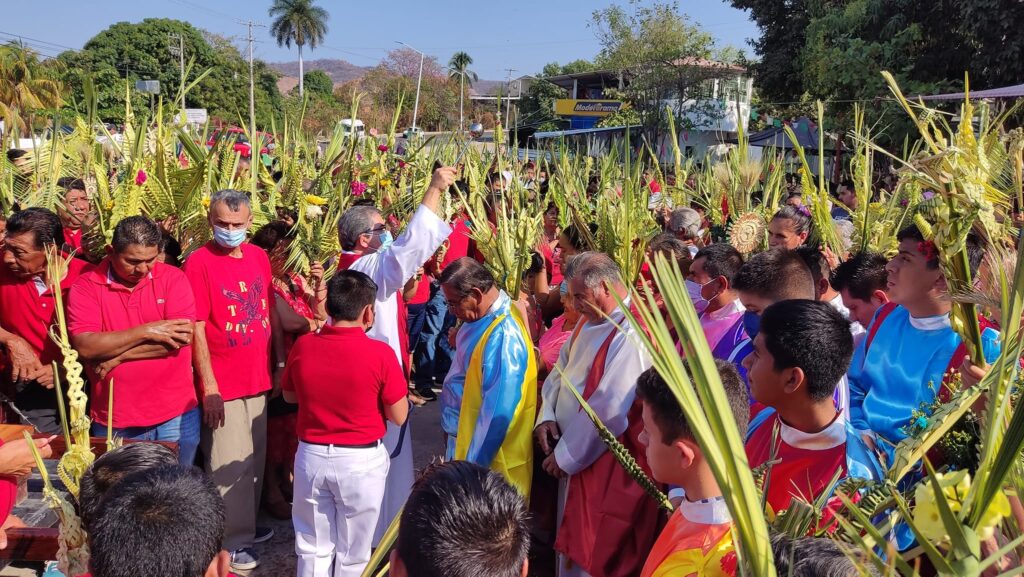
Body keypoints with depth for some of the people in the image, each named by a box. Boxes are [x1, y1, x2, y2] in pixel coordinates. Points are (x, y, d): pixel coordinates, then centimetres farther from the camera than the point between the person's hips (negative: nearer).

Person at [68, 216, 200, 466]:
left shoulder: (173, 278, -3)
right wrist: (146, 331, -17)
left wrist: (116, 356, -12)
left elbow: (182, 337, -14)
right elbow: (85, 346, -14)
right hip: (112, 422, 0)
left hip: (175, 416, 0)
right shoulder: (86, 286, -3)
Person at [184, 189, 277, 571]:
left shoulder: (259, 256, 5)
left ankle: (247, 525, 36)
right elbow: (196, 328, -15)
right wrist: (209, 386, -16)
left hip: (258, 379, 6)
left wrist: (280, 363, 10)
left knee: (255, 460, 18)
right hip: (223, 384, -6)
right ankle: (231, 542, 20)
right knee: (229, 466, 4)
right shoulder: (199, 262, -13)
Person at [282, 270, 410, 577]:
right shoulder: (380, 353, -18)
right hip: (362, 461, -3)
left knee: (313, 549, 19)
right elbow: (399, 416, -10)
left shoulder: (302, 346, -7)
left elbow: (290, 396, 11)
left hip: (312, 456, 3)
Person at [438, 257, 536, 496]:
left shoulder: (503, 337, -28)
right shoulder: (483, 316, 1)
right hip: (464, 437, 9)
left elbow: (498, 412, -26)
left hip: (487, 459, -9)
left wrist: (473, 467, -20)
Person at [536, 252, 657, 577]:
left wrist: (565, 455, -16)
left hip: (605, 462, -9)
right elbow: (561, 369, 12)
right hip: (574, 452, 9)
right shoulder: (591, 321, 5)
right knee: (573, 542, 21)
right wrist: (547, 416, -5)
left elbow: (608, 410, -27)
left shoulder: (631, 334, -25)